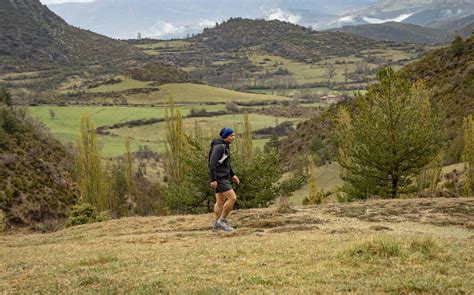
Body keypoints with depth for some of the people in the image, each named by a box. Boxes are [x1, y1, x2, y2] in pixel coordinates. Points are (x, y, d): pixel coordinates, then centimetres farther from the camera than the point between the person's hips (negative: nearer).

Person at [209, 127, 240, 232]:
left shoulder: (224, 146, 12)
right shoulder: (218, 147, -19)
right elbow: (212, 163, -24)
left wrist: (232, 175, 20)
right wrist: (213, 179, -26)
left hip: (223, 176, 10)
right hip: (219, 178, -10)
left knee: (220, 201, 14)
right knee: (232, 198, -11)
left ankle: (217, 224, 21)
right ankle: (222, 220, -3)